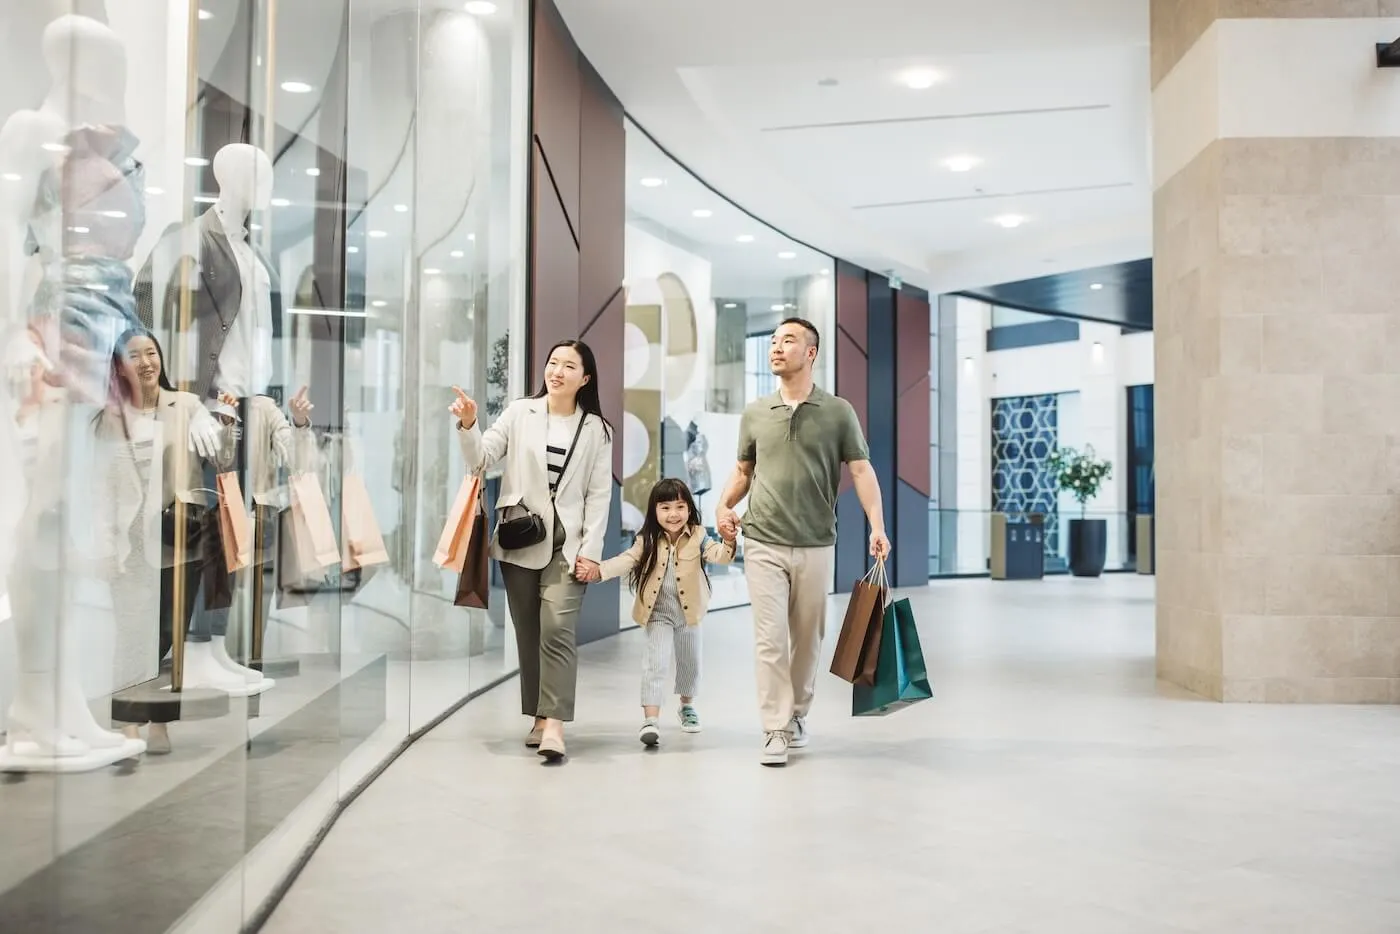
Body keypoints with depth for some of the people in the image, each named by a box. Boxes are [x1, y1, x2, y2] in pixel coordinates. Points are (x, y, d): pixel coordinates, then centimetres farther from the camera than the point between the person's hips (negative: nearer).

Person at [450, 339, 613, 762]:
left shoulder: (596, 429, 3)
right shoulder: (520, 412, 4)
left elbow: (599, 493, 1)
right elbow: (481, 459, -2)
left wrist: (591, 550, -6)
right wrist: (468, 426, -21)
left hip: (567, 544, -2)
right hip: (519, 539, 2)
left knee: (557, 629, -14)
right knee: (528, 632, 8)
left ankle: (554, 724, -14)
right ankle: (539, 717, 19)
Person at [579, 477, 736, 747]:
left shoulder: (697, 536, -11)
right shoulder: (648, 540, -11)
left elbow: (718, 555, -24)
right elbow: (627, 560, -18)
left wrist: (729, 542, -46)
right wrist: (599, 571, -33)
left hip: (688, 612, 2)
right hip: (658, 613, -2)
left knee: (689, 662, 18)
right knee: (656, 663, -13)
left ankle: (687, 705, 43)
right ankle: (651, 720, -15)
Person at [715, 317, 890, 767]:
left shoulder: (838, 412, 1)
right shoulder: (755, 413, 7)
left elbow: (862, 471, -2)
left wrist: (877, 526, -14)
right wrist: (725, 506, -1)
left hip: (816, 545, 0)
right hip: (763, 543, 1)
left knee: (808, 638, 10)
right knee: (770, 638, -4)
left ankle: (797, 715, 28)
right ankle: (775, 731, 2)